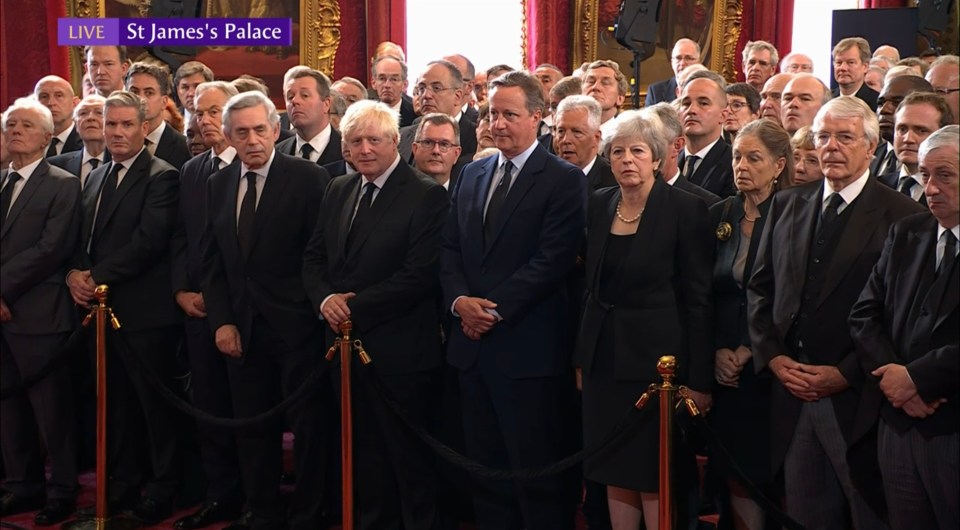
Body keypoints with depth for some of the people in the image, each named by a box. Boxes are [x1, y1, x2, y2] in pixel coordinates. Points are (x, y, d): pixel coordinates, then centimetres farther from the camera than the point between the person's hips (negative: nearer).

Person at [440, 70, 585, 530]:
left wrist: (495, 307, -16)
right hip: (472, 343, 6)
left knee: (536, 470, 2)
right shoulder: (472, 174, 15)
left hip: (528, 348, -6)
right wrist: (459, 299, -6)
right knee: (485, 466, 14)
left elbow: (553, 260, -15)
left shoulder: (563, 180, -6)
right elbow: (450, 248, 12)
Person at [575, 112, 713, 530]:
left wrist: (699, 378, -11)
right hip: (604, 355, 5)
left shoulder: (685, 209, -9)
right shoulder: (598, 205, 6)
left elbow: (699, 298, -9)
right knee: (614, 473, 10)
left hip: (657, 355, -5)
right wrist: (582, 356, 9)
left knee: (655, 478, 1)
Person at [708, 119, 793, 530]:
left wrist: (751, 352, -9)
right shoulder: (719, 215, 8)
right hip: (726, 370, 4)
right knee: (735, 474, 6)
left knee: (769, 473, 2)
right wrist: (717, 351, -1)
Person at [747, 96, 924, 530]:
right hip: (792, 393, 4)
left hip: (858, 397, -4)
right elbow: (759, 288, 12)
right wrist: (773, 357, -1)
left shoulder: (902, 216, -5)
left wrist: (847, 373, -13)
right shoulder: (786, 205, 10)